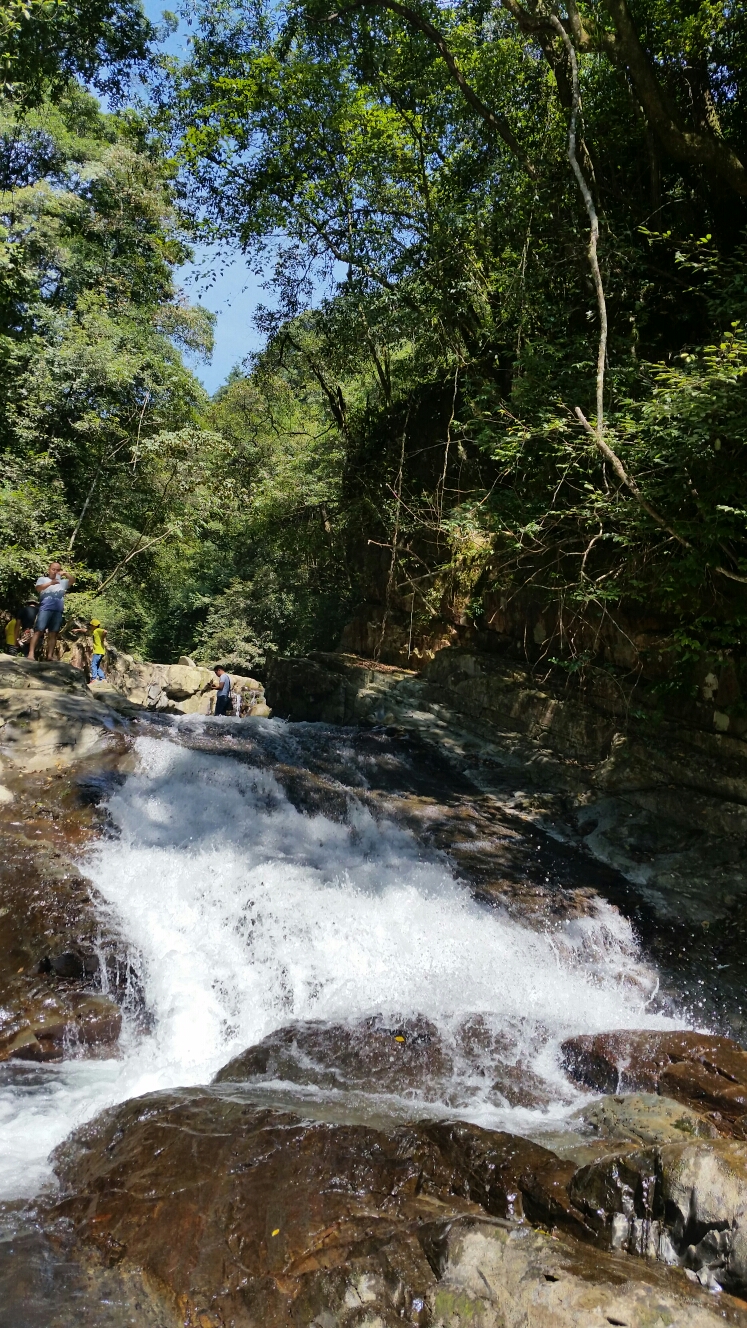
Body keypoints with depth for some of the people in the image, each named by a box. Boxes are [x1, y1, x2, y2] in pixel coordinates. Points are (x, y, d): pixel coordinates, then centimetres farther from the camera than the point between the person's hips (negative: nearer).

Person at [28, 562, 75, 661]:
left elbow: (73, 580, 11)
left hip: (58, 610, 4)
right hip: (45, 609, -4)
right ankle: (31, 653, -18)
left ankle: (50, 655, -2)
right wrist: (50, 583, -20)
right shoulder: (42, 579, 15)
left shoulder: (62, 582, 25)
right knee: (39, 631, -12)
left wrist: (65, 574, -6)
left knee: (53, 633, 1)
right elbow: (38, 588, -4)